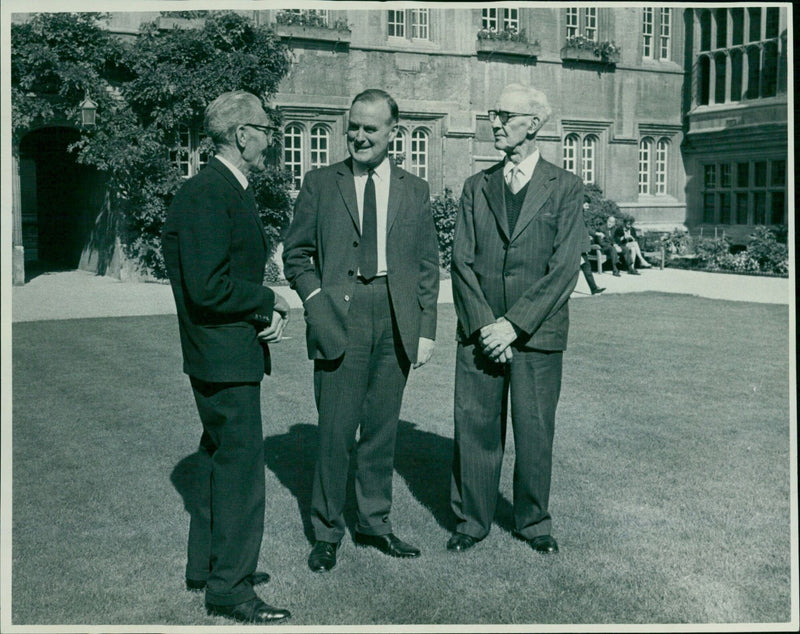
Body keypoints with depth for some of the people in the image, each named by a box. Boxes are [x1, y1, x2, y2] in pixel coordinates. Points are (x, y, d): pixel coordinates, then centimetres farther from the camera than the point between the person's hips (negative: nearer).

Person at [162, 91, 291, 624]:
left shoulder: (233, 191, 14)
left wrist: (268, 311, 4)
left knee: (222, 459, 19)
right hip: (224, 355, -11)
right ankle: (228, 587, 9)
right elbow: (208, 288, -25)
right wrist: (270, 301, -12)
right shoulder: (205, 195, -19)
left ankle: (208, 565, 33)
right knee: (242, 466, -4)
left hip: (234, 351, 11)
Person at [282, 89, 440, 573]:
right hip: (340, 318, -2)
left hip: (396, 321, 2)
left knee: (383, 428, 9)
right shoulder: (320, 184, 7)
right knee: (336, 430, -1)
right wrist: (317, 299, -7)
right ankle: (327, 531, 14)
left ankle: (375, 522, 24)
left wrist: (426, 330, 4)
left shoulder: (414, 191, 11)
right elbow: (296, 253, 8)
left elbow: (428, 266, 11)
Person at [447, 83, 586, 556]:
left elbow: (564, 268, -6)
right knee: (475, 427, 5)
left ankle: (535, 523, 25)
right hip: (480, 332, 2)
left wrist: (515, 323, -13)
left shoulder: (565, 188, 2)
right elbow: (462, 262, 5)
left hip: (537, 333, -2)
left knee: (536, 432, 6)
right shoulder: (477, 187, 11)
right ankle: (472, 521, 22)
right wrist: (483, 324, -8)